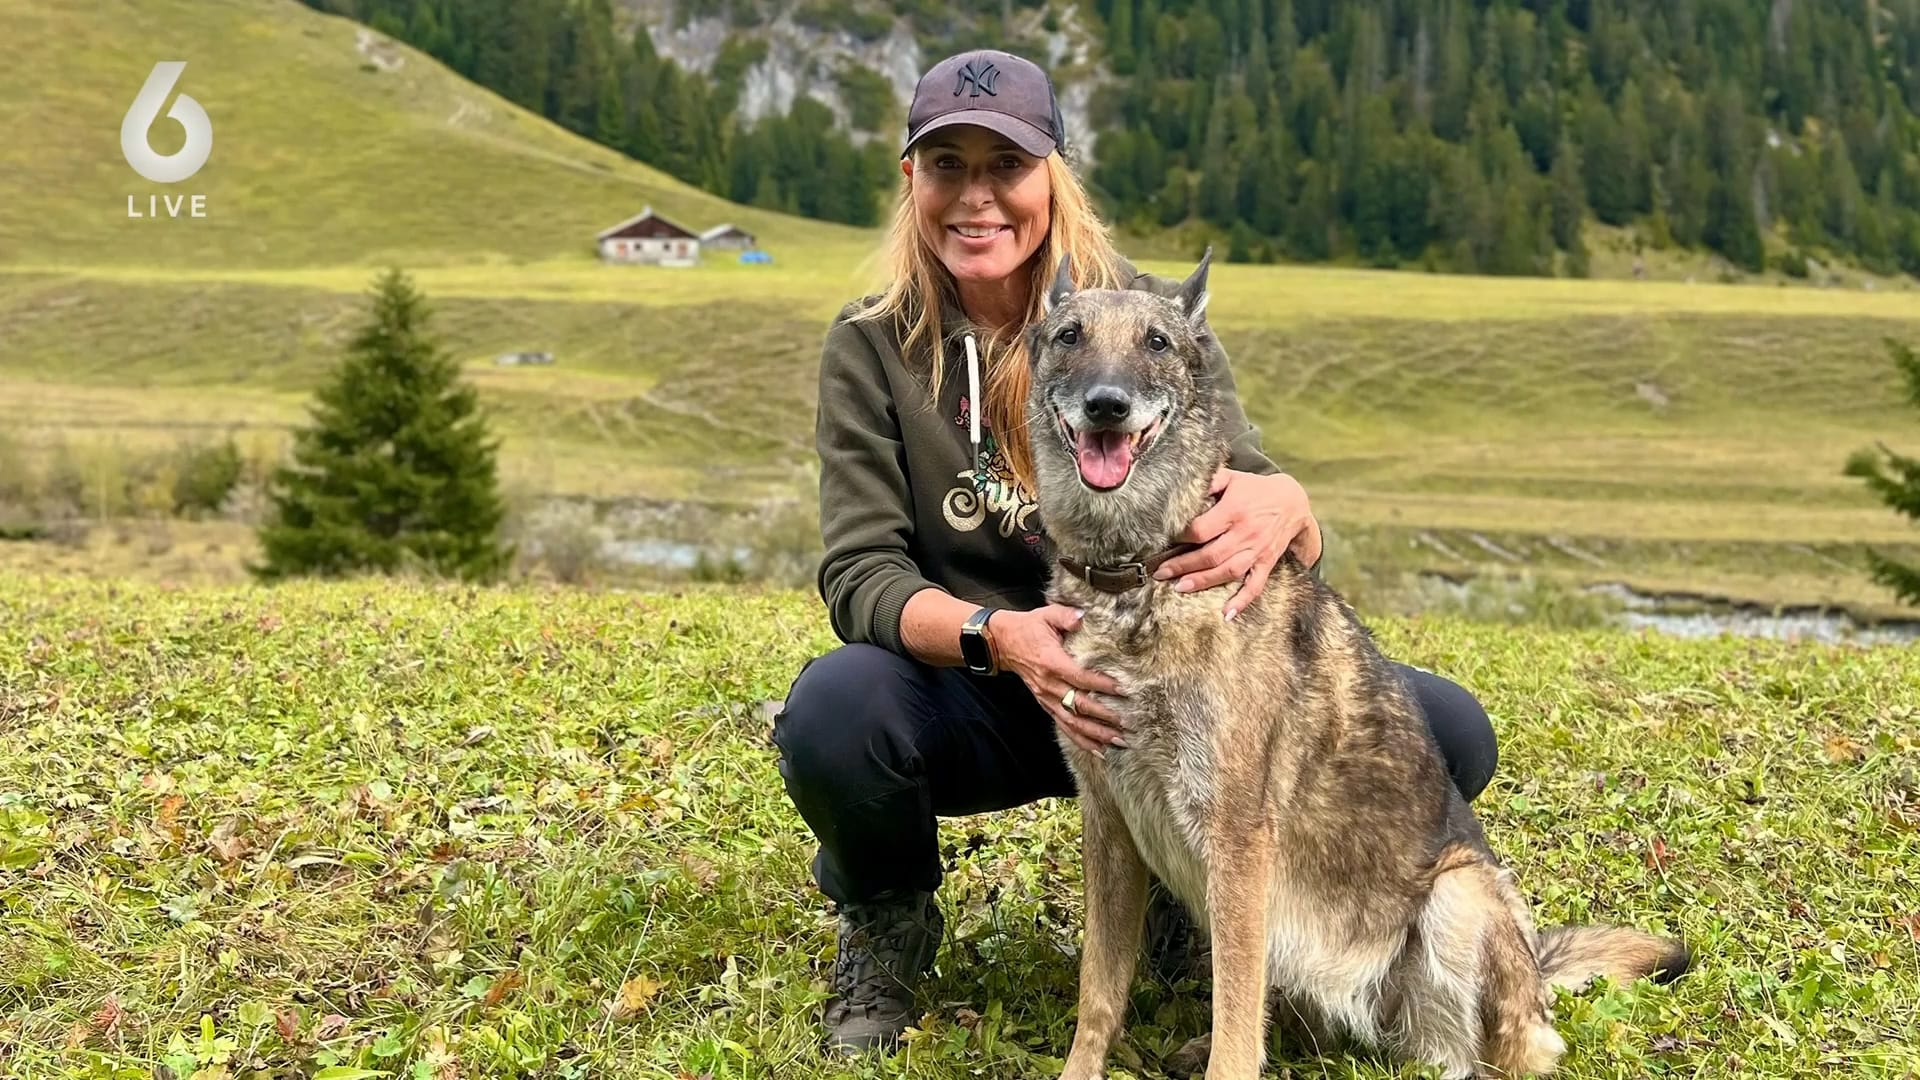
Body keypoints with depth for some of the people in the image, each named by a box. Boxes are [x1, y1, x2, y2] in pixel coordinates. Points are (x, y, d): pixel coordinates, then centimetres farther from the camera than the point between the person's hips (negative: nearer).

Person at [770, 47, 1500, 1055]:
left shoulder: (1154, 318, -5)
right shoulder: (872, 347, -6)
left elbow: (1249, 486, -12)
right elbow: (860, 573, -12)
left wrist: (1283, 505, -40)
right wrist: (996, 635, -35)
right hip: (975, 697, -1)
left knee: (1445, 729, -19)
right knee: (830, 712, -36)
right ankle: (887, 925, 0)